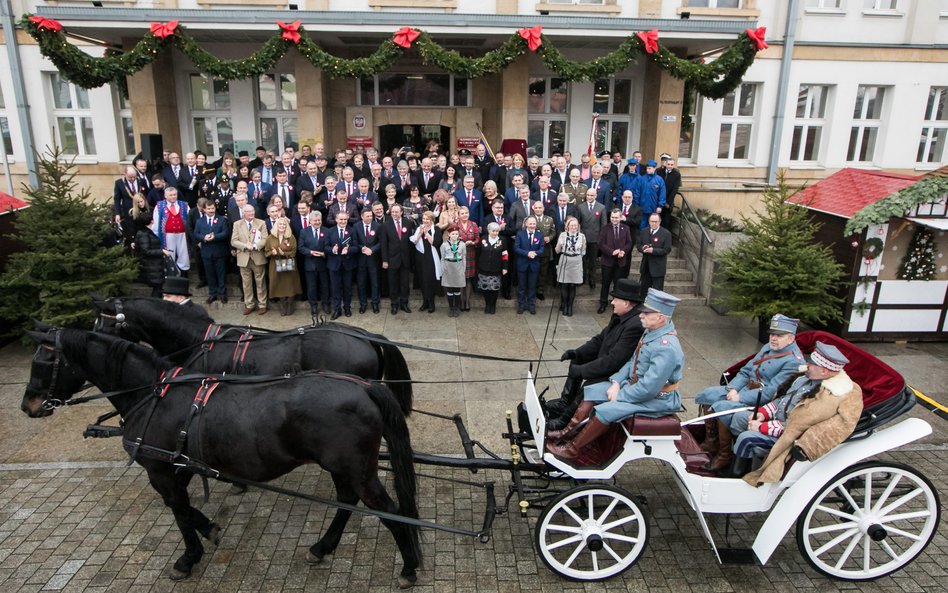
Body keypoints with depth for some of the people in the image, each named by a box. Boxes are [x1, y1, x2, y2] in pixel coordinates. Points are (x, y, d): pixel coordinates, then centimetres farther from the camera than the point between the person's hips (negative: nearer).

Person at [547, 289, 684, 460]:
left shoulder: (667, 348, -29)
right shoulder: (651, 332, 2)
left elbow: (649, 388, -29)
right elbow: (632, 362, 11)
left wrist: (619, 396, -18)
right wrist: (616, 382, -3)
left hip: (657, 399, -10)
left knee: (605, 411, -22)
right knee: (591, 391, 4)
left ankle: (571, 449, -7)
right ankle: (568, 432, 7)